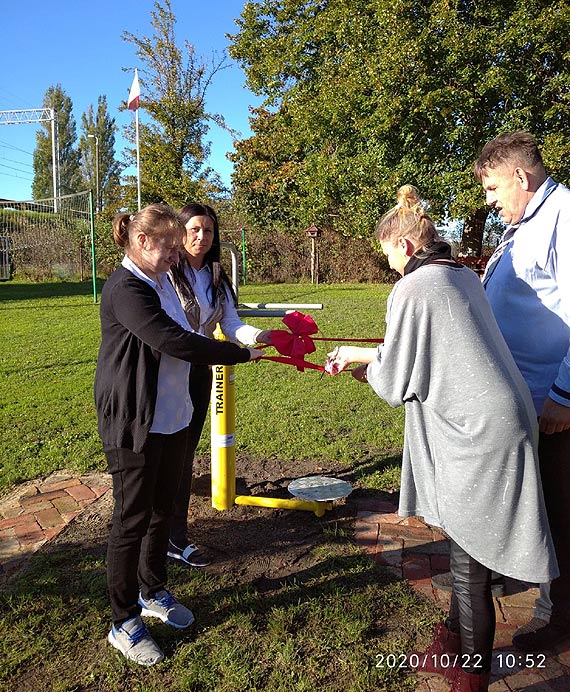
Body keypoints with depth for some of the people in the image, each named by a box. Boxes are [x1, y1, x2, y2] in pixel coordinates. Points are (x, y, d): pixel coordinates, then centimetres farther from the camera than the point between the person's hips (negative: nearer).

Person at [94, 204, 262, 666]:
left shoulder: (161, 283, 10)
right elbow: (175, 342, -27)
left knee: (162, 510, 19)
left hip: (172, 419, 9)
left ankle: (152, 593, 40)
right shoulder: (125, 289, -19)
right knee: (133, 520, 4)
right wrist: (241, 354, -21)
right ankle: (124, 623, 23)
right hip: (134, 425, -9)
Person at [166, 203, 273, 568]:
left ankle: (174, 532, 31)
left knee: (185, 452, 15)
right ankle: (175, 539, 14)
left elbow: (231, 324, -2)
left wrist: (258, 336, -22)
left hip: (200, 372, 7)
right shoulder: (166, 273, -12)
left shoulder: (216, 278, 9)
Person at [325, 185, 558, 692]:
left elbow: (394, 379, -11)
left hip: (478, 435, -9)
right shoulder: (463, 276, 12)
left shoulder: (412, 288, -16)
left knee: (468, 561, 6)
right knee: (465, 550, 21)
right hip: (490, 424, 9)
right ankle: (455, 645, 39)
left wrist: (366, 365, 10)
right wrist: (362, 354, 23)